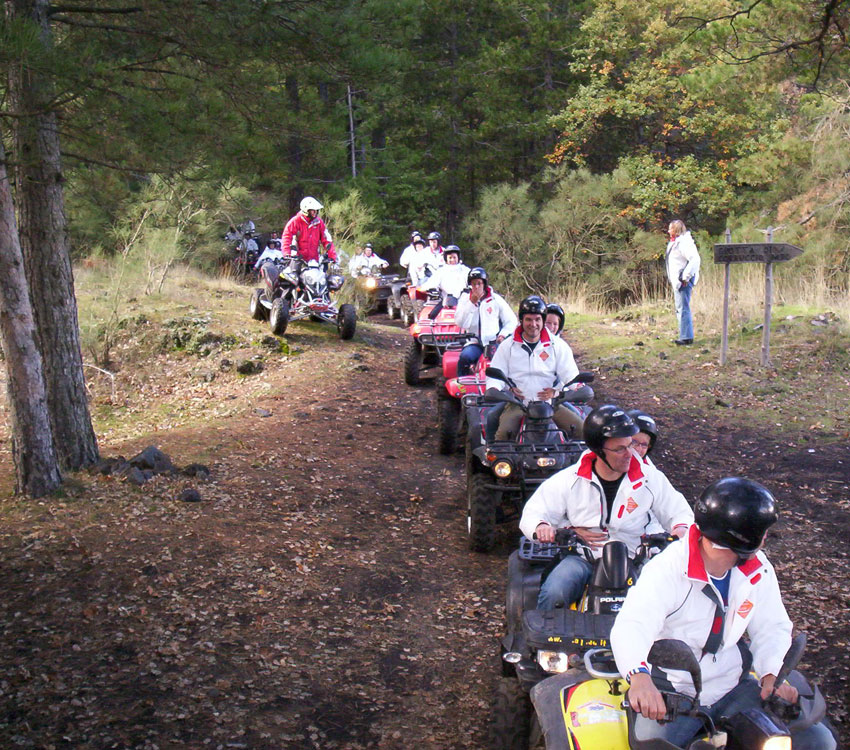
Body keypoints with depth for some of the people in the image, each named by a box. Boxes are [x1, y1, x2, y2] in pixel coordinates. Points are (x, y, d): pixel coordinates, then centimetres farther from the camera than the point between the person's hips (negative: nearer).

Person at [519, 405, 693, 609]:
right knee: (553, 594, -29)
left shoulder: (650, 479, 5)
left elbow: (679, 511, 17)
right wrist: (541, 527, -20)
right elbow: (532, 513, 4)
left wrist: (680, 529, -6)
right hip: (581, 558, -1)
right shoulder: (569, 480, 1)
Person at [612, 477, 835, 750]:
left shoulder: (759, 570, 1)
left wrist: (772, 673, -12)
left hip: (733, 687, 6)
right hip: (671, 691, -5)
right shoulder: (668, 569, -20)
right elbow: (632, 625, -34)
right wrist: (639, 676, -55)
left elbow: (772, 627, 9)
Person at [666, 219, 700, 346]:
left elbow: (695, 260, -25)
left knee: (683, 308, -10)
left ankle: (686, 337, -9)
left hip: (683, 281, -11)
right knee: (680, 309, 15)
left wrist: (686, 277, -23)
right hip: (677, 280, 11)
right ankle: (685, 336, 22)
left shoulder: (684, 242, -15)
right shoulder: (675, 242, 16)